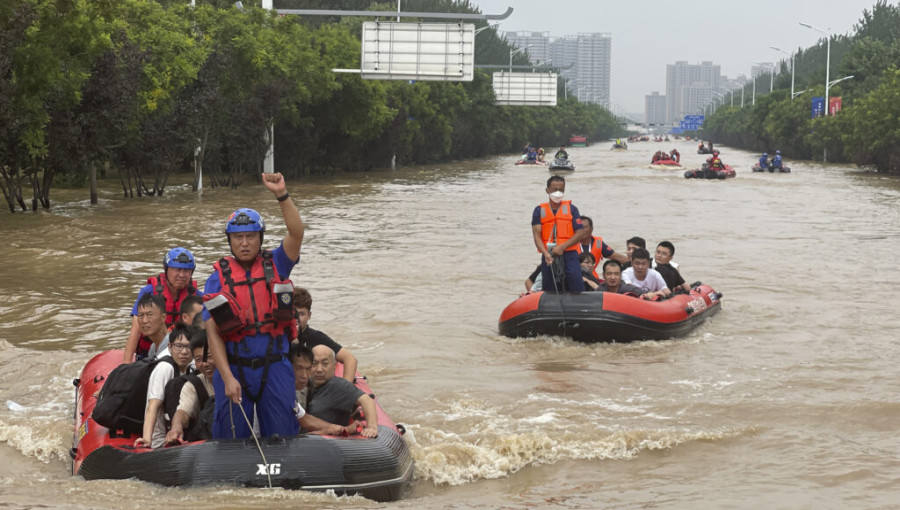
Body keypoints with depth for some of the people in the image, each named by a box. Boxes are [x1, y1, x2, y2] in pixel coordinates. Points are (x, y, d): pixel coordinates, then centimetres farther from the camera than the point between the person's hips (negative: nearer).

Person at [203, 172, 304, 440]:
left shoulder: (275, 265, 4)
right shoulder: (218, 279, 0)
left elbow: (296, 232, -13)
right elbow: (213, 333, -4)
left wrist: (282, 194, -25)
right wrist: (228, 378, -14)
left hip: (275, 366, 1)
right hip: (233, 367, 0)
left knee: (281, 437, 5)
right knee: (232, 440, 6)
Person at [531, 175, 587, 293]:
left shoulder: (571, 209, 9)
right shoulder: (539, 210, 10)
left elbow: (580, 233, 1)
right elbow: (537, 236, 0)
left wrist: (562, 247, -11)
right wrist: (546, 253, -17)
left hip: (569, 256, -1)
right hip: (549, 258, 1)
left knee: (576, 293, -11)